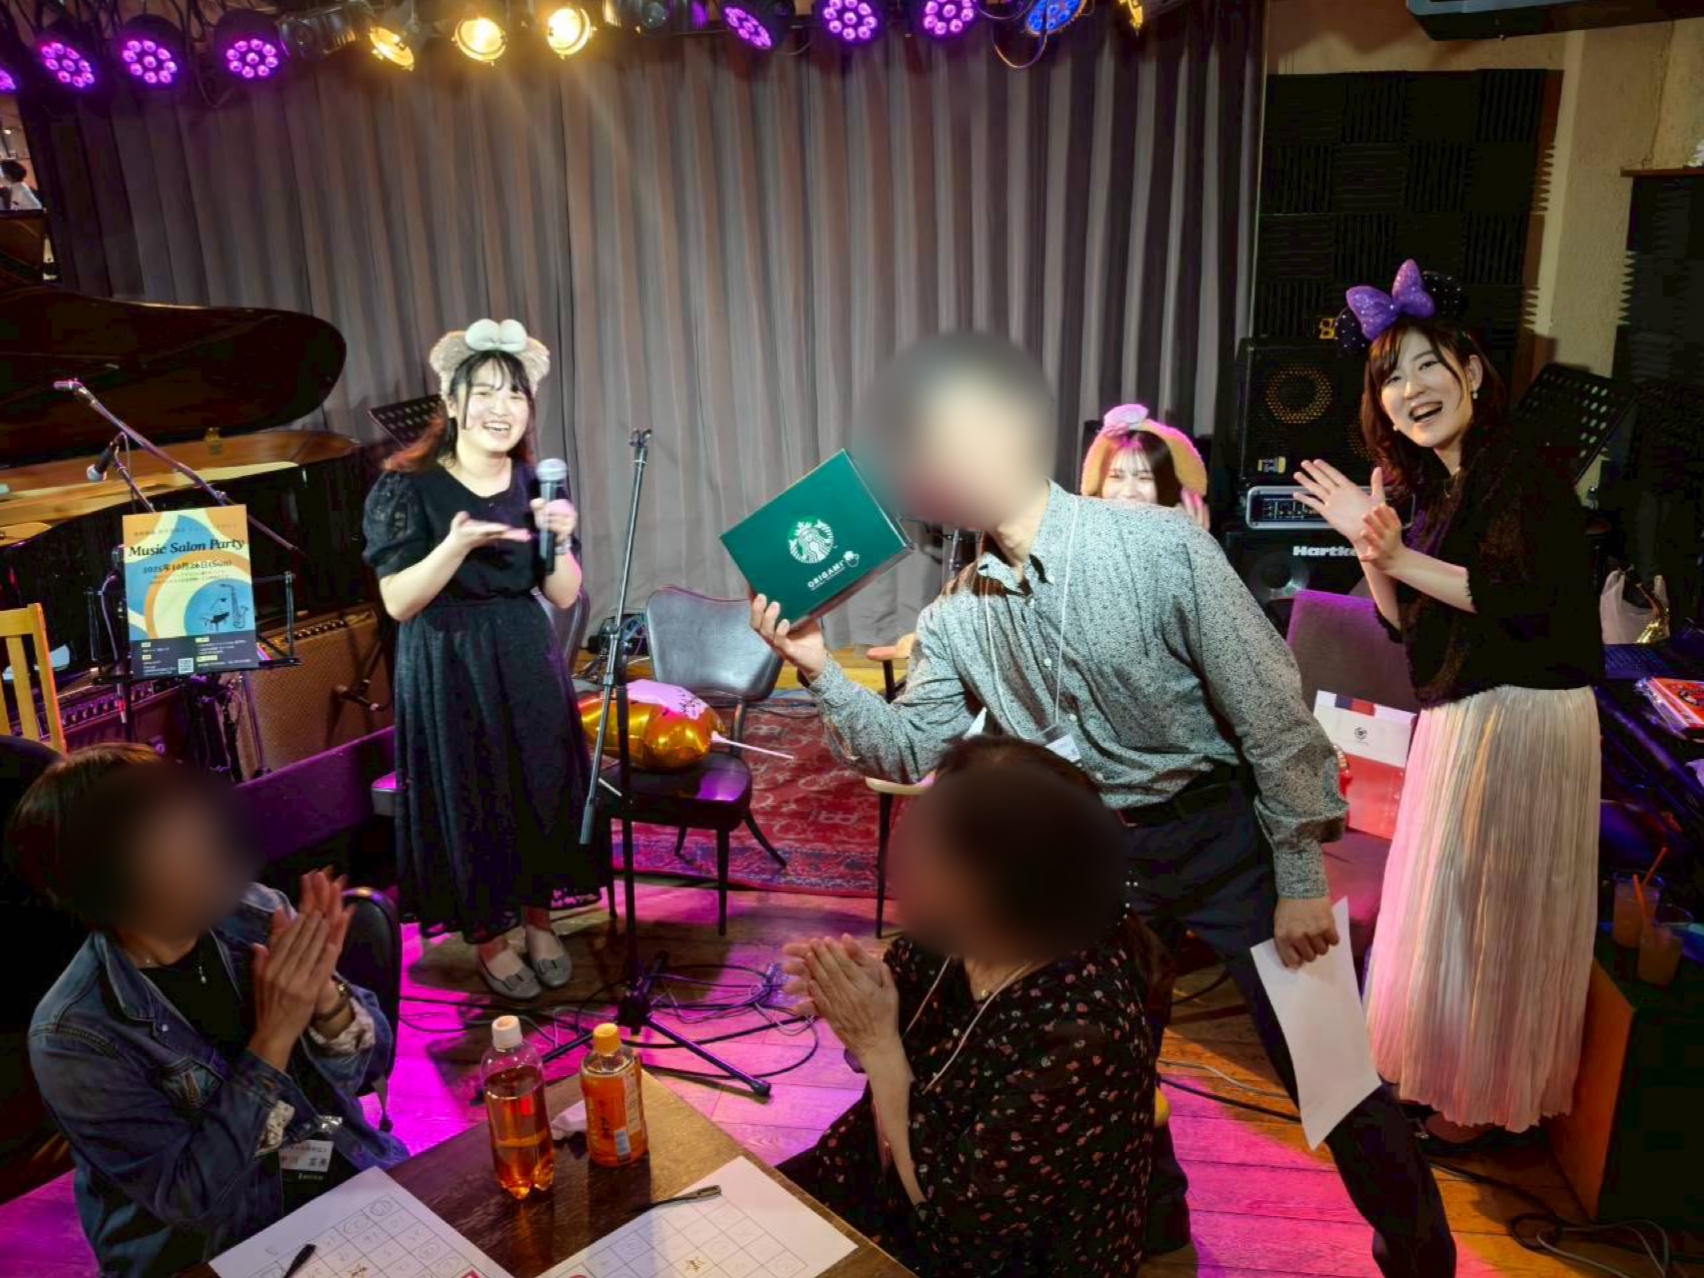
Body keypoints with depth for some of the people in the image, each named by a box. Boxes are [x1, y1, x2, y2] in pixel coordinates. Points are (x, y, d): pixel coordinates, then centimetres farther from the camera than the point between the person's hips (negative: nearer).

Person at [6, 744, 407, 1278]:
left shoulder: (254, 913, -8)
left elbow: (366, 1066, -2)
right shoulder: (72, 1038, -17)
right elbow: (189, 1199, -17)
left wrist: (324, 991, -22)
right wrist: (274, 1038, -25)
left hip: (357, 1177, 3)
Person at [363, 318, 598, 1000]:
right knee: (469, 799, 6)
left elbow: (565, 596, 0)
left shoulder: (535, 484, 1)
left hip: (526, 663, 4)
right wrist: (459, 544, -30)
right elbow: (399, 603, -16)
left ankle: (539, 918, 33)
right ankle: (490, 937, 26)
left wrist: (560, 539, -19)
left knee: (541, 789, 11)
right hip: (449, 670, -4)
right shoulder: (408, 487, -11)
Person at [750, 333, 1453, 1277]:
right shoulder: (957, 618, -3)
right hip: (1093, 861, 5)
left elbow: (1271, 713, -15)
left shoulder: (1162, 545, -18)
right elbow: (910, 751, 0)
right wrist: (819, 672, -14)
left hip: (1226, 837, -4)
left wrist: (1301, 878, -13)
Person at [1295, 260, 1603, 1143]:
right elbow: (1408, 623, 8)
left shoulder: (1521, 468, -15)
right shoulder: (1434, 488, 9)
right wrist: (1372, 550, -9)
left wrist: (1402, 555, -24)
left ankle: (1490, 1096, 25)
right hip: (1457, 718, 8)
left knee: (1493, 910, 5)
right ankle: (1451, 1067, 38)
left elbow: (1527, 603, -26)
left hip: (1522, 714, -8)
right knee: (1448, 904, 19)